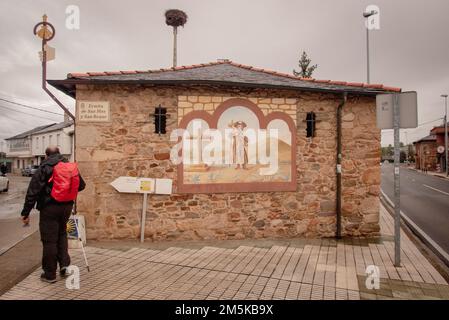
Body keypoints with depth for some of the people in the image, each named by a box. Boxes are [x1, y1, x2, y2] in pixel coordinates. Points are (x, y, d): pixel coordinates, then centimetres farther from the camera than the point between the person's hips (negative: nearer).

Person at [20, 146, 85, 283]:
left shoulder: (44, 168, -8)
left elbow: (32, 191, -11)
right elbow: (81, 185, 13)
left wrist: (25, 212, -7)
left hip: (49, 207, -5)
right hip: (67, 206, 5)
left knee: (49, 240, 5)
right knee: (62, 234, 23)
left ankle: (50, 274, 16)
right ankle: (64, 264, 14)